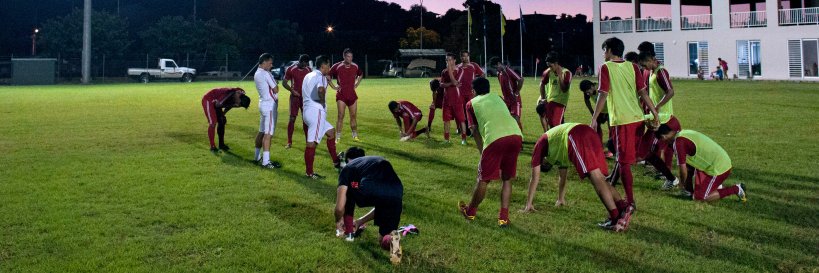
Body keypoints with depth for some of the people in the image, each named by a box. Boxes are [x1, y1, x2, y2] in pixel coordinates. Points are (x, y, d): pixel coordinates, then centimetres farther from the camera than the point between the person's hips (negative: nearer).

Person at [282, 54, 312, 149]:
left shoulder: (309, 70, 2)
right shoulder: (291, 69, -6)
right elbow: (284, 82, -1)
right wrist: (292, 90, -15)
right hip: (295, 97, -2)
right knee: (292, 118, -4)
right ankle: (289, 142, 3)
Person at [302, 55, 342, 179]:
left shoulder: (308, 75, 19)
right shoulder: (320, 76, -9)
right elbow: (320, 90, -30)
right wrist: (322, 101, -13)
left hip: (308, 110, 10)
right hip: (316, 111, -10)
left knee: (330, 132, 20)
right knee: (312, 142, -7)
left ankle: (336, 162, 24)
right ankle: (309, 172, -4)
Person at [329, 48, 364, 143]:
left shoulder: (355, 66, 3)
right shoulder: (337, 66, -8)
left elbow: (361, 74, 24)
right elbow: (327, 75, 2)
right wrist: (334, 86, -1)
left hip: (352, 95, 4)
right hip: (341, 95, -4)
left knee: (353, 116, 8)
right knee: (341, 116, -7)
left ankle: (355, 136, 18)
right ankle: (338, 137, 0)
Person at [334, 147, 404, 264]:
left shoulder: (348, 167, 25)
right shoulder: (382, 162, 40)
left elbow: (340, 207, 18)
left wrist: (339, 221, 41)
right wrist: (361, 221, 54)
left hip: (368, 192, -4)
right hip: (396, 197, 4)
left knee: (346, 189, 32)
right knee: (384, 242, 23)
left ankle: (349, 232, 35)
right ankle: (392, 239, -11)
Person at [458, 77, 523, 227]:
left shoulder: (471, 103, 22)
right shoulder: (497, 97, 33)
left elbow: (475, 131, 18)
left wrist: (482, 152, 27)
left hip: (495, 139, -3)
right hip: (516, 135, 4)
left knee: (483, 179, 13)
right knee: (507, 179, 20)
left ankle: (471, 211, 33)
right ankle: (504, 217, 19)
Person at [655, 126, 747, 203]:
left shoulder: (679, 142, -19)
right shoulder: (685, 133, 10)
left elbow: (683, 169, -14)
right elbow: (690, 163, 20)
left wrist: (684, 185, 5)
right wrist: (688, 182, 25)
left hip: (718, 168, -10)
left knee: (699, 197, -4)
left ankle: (736, 189, 0)